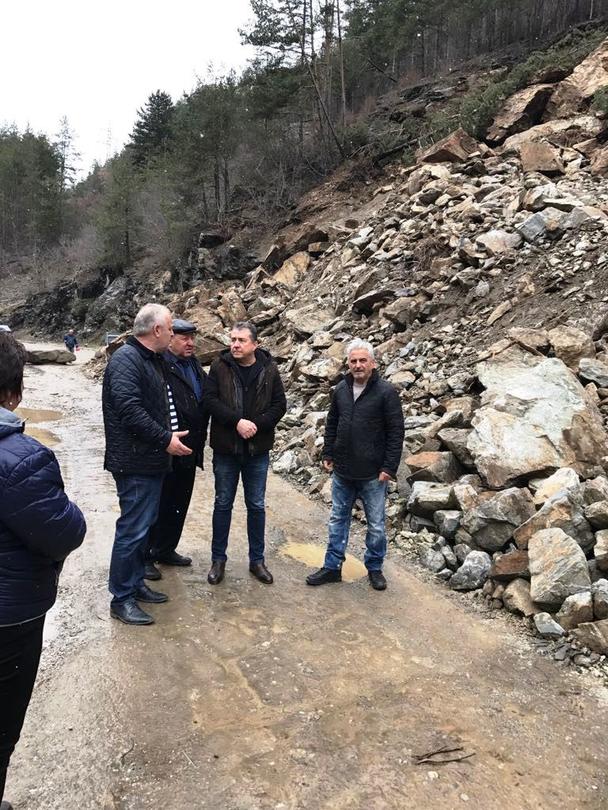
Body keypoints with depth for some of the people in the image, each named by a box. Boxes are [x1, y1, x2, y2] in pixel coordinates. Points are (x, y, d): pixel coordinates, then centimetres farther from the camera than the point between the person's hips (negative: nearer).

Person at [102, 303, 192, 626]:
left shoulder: (151, 358, 14)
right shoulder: (125, 360, -17)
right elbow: (130, 410, -26)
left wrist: (168, 437, 14)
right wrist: (166, 439, -20)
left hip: (151, 460, 10)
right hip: (135, 463, -10)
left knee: (143, 525, 18)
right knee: (132, 529, -3)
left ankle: (135, 583, 31)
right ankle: (121, 599, 10)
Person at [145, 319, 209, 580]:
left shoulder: (195, 366, 11)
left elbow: (204, 402, 18)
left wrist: (200, 437, 13)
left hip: (190, 451, 9)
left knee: (179, 504, 18)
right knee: (158, 505, 2)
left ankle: (166, 550, 34)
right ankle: (145, 556, 18)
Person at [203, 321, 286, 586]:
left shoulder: (269, 369, -2)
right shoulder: (219, 366, -4)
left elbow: (279, 405, -3)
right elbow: (209, 399, -11)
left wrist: (256, 424, -17)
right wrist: (237, 421, -22)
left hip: (258, 450, 1)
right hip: (225, 448, 0)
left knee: (256, 506, 11)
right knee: (223, 504, 11)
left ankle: (257, 560, 25)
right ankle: (218, 559, 25)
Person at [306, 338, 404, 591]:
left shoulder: (386, 392, -11)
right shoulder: (341, 389, 4)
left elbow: (396, 432, -11)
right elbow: (331, 424, 14)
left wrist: (389, 467, -13)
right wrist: (328, 455, 9)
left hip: (373, 475, -4)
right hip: (342, 472, 5)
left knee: (376, 525, 10)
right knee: (338, 520, 15)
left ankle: (375, 568, 29)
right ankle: (332, 567, 27)